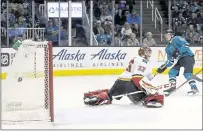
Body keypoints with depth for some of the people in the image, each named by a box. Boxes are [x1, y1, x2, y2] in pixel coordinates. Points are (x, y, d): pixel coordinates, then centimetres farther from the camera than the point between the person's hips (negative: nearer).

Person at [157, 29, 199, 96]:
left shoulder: (177, 39, -5)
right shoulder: (168, 48, 19)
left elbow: (186, 44, -20)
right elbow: (170, 60, 21)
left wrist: (178, 52, -26)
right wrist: (164, 67, 9)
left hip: (188, 56, -9)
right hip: (180, 60, 9)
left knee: (187, 73, -25)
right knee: (172, 72, 2)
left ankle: (194, 88, -30)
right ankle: (172, 86, 6)